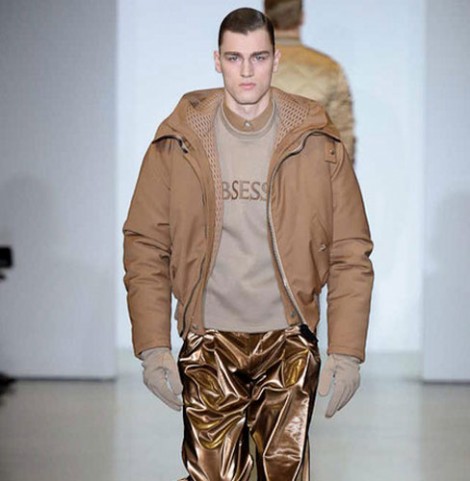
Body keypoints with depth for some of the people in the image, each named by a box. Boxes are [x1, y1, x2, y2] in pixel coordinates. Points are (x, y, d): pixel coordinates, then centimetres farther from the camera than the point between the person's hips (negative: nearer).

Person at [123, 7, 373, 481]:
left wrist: (347, 351, -6)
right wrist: (152, 347, -7)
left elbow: (351, 253, 1)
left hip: (289, 341, 0)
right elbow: (144, 247, 1)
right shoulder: (178, 143, 0)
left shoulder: (317, 144, 1)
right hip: (208, 344, 0)